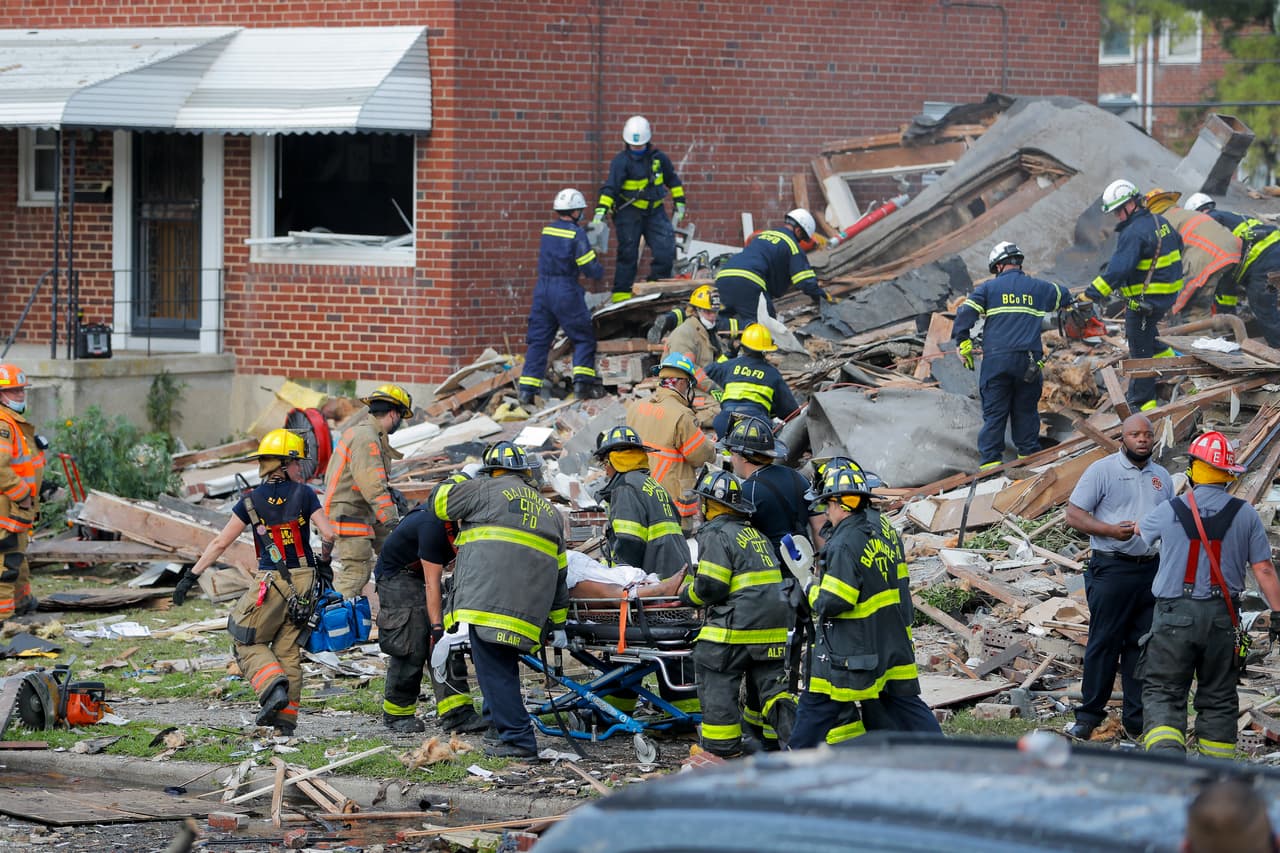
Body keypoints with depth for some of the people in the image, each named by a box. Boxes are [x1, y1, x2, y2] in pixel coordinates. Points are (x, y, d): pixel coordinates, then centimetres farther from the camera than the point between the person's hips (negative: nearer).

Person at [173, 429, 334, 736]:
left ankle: (273, 687, -18)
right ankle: (286, 718, 7)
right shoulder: (304, 494, -2)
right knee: (288, 649, 11)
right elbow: (328, 534, -7)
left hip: (271, 582, -2)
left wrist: (191, 576, 5)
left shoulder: (251, 501, -2)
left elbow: (220, 543, -1)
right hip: (304, 583, 2)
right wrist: (323, 561, 14)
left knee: (248, 644, 9)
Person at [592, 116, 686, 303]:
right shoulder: (621, 161, -11)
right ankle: (621, 294, 2)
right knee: (628, 254, -3)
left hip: (654, 211, 4)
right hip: (629, 213, -4)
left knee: (666, 249, -7)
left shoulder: (658, 158, 3)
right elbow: (610, 187, -19)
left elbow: (672, 180, 18)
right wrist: (600, 212, -30)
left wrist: (679, 204, 17)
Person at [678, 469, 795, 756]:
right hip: (774, 624, 8)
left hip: (735, 626, -8)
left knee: (717, 683, 2)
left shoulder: (716, 534, -9)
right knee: (770, 683, 9)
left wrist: (687, 593, 6)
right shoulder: (755, 534, 20)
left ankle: (721, 748, 5)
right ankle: (795, 740, -5)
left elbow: (710, 587, -15)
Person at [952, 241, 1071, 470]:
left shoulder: (989, 288, 6)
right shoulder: (1038, 288, 13)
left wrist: (963, 344, 3)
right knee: (1026, 410, 13)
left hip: (996, 359, -1)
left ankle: (990, 461, -3)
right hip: (1029, 360, 1)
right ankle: (1029, 453, 14)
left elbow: (965, 313, -4)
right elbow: (1064, 297, 30)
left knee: (994, 412, 2)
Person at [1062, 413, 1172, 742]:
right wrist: (1112, 530, -20)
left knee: (1143, 646, 7)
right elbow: (1073, 516, -7)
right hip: (1111, 569, -5)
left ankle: (1137, 720, 13)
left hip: (1151, 569, 5)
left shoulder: (1162, 477, 15)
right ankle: (1088, 716, 4)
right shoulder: (1102, 471, -2)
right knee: (1104, 643, -3)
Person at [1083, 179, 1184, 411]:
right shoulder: (1160, 222, 7)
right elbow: (1178, 246, 23)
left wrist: (1089, 296, -30)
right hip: (1169, 294, 9)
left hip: (1145, 300, -9)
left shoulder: (1133, 233, -22)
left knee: (1140, 351, 1)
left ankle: (1142, 404, 7)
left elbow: (1117, 270, -29)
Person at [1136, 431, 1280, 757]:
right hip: (1223, 618, 2)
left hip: (1175, 616, -2)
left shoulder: (1169, 511, -3)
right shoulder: (1246, 515, -2)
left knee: (1163, 694, 1)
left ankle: (1165, 757, -21)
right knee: (1218, 699, 12)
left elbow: (1141, 530, 20)